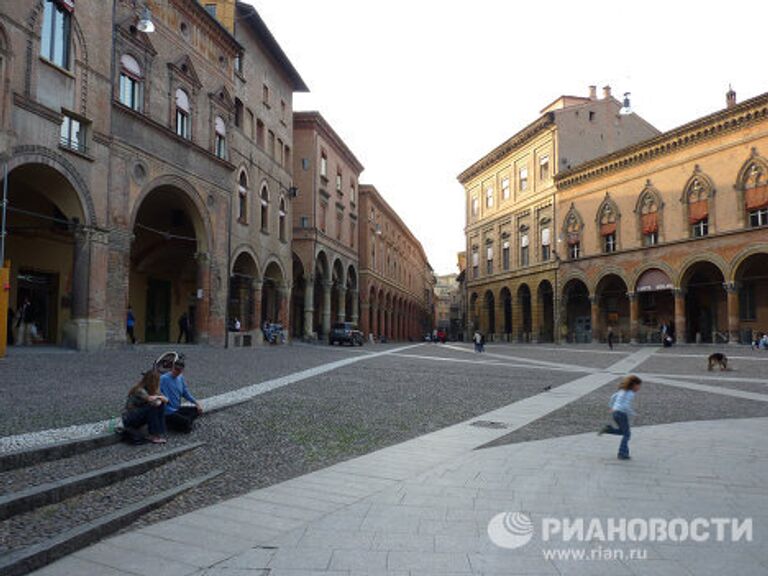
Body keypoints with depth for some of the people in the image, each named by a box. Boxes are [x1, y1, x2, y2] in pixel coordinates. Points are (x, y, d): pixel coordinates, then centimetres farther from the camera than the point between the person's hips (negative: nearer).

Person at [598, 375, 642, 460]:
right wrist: (632, 413, -7)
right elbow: (626, 406, -21)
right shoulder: (631, 393, -13)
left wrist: (612, 407, 29)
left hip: (615, 412, 8)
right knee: (626, 434, 4)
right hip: (622, 414, -8)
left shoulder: (623, 390, 14)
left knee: (623, 432, 21)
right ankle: (622, 454, 3)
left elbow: (613, 397, 21)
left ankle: (608, 429, 1)